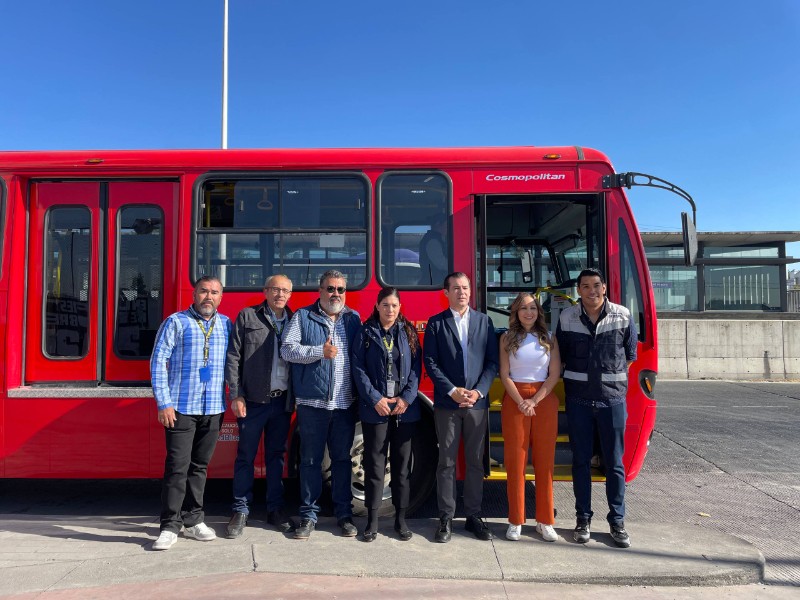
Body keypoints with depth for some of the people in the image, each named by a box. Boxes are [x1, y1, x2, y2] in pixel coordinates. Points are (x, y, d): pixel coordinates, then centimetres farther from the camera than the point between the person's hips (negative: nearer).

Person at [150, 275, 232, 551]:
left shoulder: (226, 325, 9)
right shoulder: (175, 322, -1)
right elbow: (158, 361, -4)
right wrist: (163, 403, -10)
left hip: (213, 409, 4)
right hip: (181, 407, -3)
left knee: (200, 466, 12)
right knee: (177, 466, -3)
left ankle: (193, 520, 23)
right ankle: (170, 526, 7)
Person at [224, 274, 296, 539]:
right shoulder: (247, 316, 0)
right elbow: (233, 358, -3)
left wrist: (297, 398, 2)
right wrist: (236, 396, -9)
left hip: (282, 400, 3)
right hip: (254, 400, -3)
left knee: (276, 455, 12)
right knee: (246, 456, 5)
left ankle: (275, 509, 23)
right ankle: (241, 511, 18)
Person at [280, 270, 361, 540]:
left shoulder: (353, 318, 12)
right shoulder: (303, 317, 4)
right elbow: (287, 349, -5)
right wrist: (320, 352, -15)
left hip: (345, 403, 2)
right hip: (312, 402, -2)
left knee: (342, 459, 10)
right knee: (310, 461, 6)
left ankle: (344, 514, 22)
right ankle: (308, 515, 18)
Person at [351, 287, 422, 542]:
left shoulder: (408, 332, 8)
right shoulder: (366, 333, 3)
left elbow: (416, 367, 3)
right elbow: (358, 368, -3)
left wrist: (407, 398, -9)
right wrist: (375, 399, -12)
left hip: (405, 408, 2)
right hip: (375, 408, -2)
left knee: (402, 463, 9)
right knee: (374, 463, 4)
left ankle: (400, 517, 20)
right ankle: (372, 519, 15)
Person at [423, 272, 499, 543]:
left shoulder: (484, 321, 9)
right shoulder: (436, 323, 3)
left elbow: (492, 361, 5)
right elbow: (430, 362, -3)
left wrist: (479, 391, -8)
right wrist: (452, 391, -12)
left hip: (477, 402, 2)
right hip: (447, 403, -2)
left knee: (475, 461, 9)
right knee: (447, 462, 4)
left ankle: (474, 515, 20)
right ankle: (446, 518, 13)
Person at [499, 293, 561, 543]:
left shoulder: (549, 338, 6)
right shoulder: (507, 338, 5)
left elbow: (554, 374, 1)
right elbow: (504, 375, 0)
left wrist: (534, 401, -10)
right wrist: (521, 402, -12)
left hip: (545, 401, 1)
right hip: (514, 401, -1)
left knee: (545, 461, 3)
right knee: (515, 460, 1)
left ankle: (545, 521, 13)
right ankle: (515, 521, 10)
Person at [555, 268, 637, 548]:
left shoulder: (622, 316, -2)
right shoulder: (567, 318, 0)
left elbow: (630, 353, 11)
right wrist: (578, 376, 10)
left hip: (612, 398, 0)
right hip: (578, 399, 1)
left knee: (614, 462, 6)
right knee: (581, 460, 8)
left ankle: (617, 521, 18)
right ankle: (583, 519, 19)